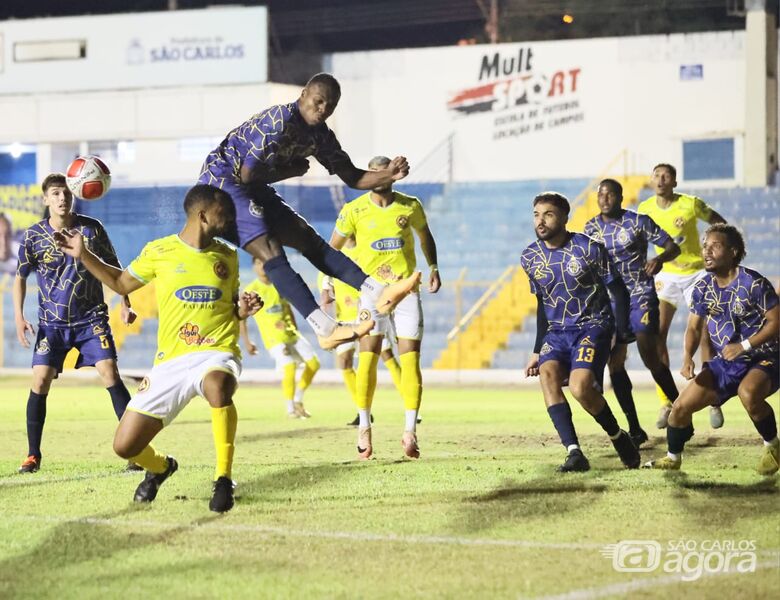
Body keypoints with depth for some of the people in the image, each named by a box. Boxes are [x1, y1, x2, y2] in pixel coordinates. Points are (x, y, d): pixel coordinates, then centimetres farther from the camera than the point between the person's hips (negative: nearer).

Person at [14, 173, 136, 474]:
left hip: (91, 317, -1)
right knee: (40, 380, -8)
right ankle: (33, 455, 5)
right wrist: (19, 317, -3)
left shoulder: (92, 229, -4)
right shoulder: (33, 235, -4)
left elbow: (114, 269, 8)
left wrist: (125, 304, 3)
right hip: (51, 322, 1)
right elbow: (20, 277, 7)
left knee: (110, 373, -14)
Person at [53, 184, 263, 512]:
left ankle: (224, 480, -26)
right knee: (125, 446, -5)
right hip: (171, 360, 1)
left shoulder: (227, 256, 9)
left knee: (218, 384, -41)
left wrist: (243, 310, -1)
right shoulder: (160, 251, 2)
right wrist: (83, 255, 9)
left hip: (216, 354, -1)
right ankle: (161, 466, 34)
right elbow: (121, 283, 18)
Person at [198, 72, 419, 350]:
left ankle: (375, 293, -6)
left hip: (253, 191, 10)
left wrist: (389, 175, -9)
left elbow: (353, 178, 9)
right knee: (271, 252, -21)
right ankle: (326, 328, -30)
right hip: (222, 181, -10)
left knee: (309, 240, 0)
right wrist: (293, 170, -11)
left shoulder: (320, 136, 4)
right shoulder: (279, 120, -23)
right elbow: (248, 173, -24)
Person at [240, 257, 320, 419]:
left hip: (291, 334, 6)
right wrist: (247, 342, -5)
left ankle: (298, 400, 15)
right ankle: (290, 409, -7)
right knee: (289, 367, -23)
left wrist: (294, 328, 14)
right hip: (273, 338, -6)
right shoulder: (252, 290, -4)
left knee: (313, 363, 0)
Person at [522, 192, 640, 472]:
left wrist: (622, 337, -8)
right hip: (557, 331, 5)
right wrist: (538, 350, 18)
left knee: (580, 387, -27)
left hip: (593, 326, -5)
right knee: (547, 372, -27)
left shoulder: (588, 248, -10)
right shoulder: (530, 257, 5)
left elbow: (619, 291, -3)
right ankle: (574, 453, -31)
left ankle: (618, 437, 3)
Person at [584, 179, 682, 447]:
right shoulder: (591, 229, 8)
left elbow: (672, 247, -4)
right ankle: (634, 429, 6)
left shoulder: (638, 222, -5)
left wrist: (660, 258, -25)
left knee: (650, 358, -17)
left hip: (640, 296, -5)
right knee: (614, 363, -2)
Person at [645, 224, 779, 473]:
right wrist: (688, 357, -11)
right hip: (725, 362, 6)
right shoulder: (703, 288, 1)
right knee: (681, 407, -3)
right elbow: (694, 328, 9)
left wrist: (744, 346, -24)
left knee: (748, 393, -39)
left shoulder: (753, 283, -17)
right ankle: (673, 458, 23)